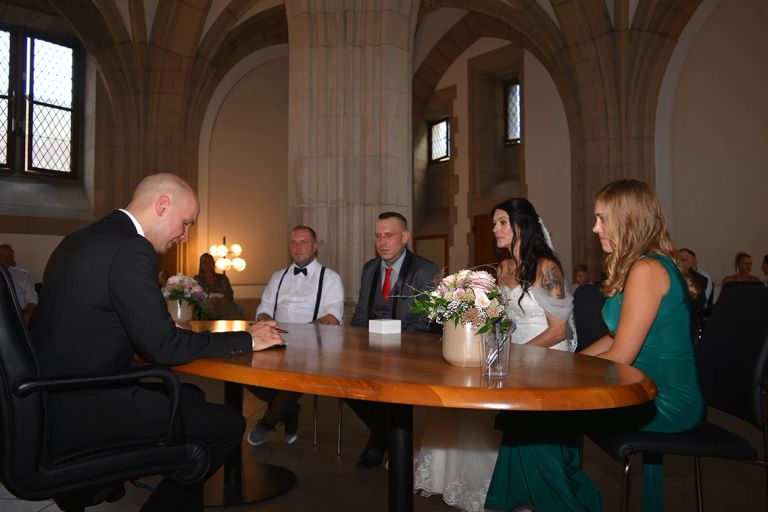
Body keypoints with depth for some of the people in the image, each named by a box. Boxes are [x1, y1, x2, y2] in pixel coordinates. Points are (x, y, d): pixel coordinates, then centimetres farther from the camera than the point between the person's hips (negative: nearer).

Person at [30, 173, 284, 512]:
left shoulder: (82, 239, 11)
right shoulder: (130, 249, -19)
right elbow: (164, 346, -21)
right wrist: (246, 339, -10)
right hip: (76, 414, -10)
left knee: (190, 396, 22)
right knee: (228, 424, -8)